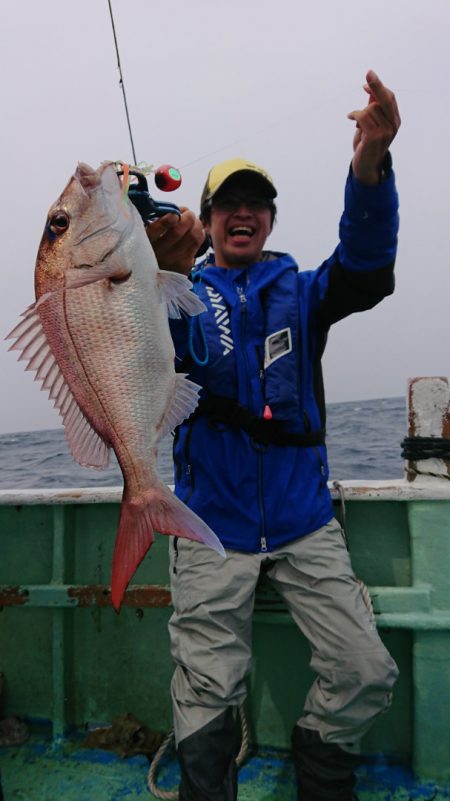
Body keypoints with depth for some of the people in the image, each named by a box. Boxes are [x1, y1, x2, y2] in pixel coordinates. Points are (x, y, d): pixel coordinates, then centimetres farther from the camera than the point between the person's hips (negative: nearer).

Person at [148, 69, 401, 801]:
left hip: (303, 519, 2)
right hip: (212, 526, -1)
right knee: (206, 698, 3)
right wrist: (162, 275, -38)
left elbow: (365, 273, -13)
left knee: (367, 673, 0)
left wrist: (370, 167, -31)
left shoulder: (299, 292, 8)